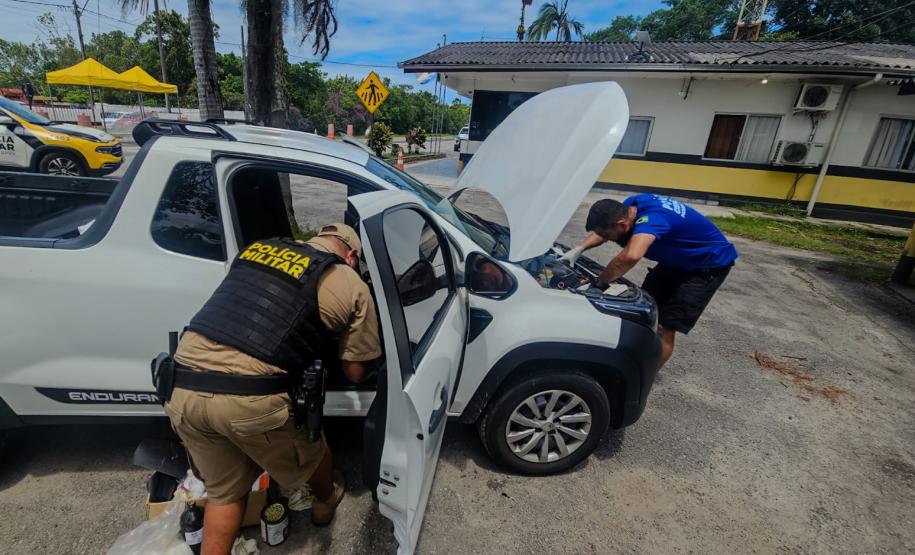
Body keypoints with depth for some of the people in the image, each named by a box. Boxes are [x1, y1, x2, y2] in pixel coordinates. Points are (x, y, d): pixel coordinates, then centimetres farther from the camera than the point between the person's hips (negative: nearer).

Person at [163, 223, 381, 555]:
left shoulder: (256, 248, 17)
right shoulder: (352, 287, 2)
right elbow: (355, 373, 10)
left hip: (182, 389, 5)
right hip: (249, 399, -4)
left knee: (224, 491, 28)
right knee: (309, 452, 28)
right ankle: (327, 501, 56)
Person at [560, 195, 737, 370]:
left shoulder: (651, 218, -41)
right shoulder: (629, 205, -15)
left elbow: (630, 257, -59)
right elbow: (601, 231, 3)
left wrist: (599, 282, -43)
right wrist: (579, 249, -13)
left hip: (710, 264, -8)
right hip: (678, 260, 8)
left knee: (664, 329, -10)